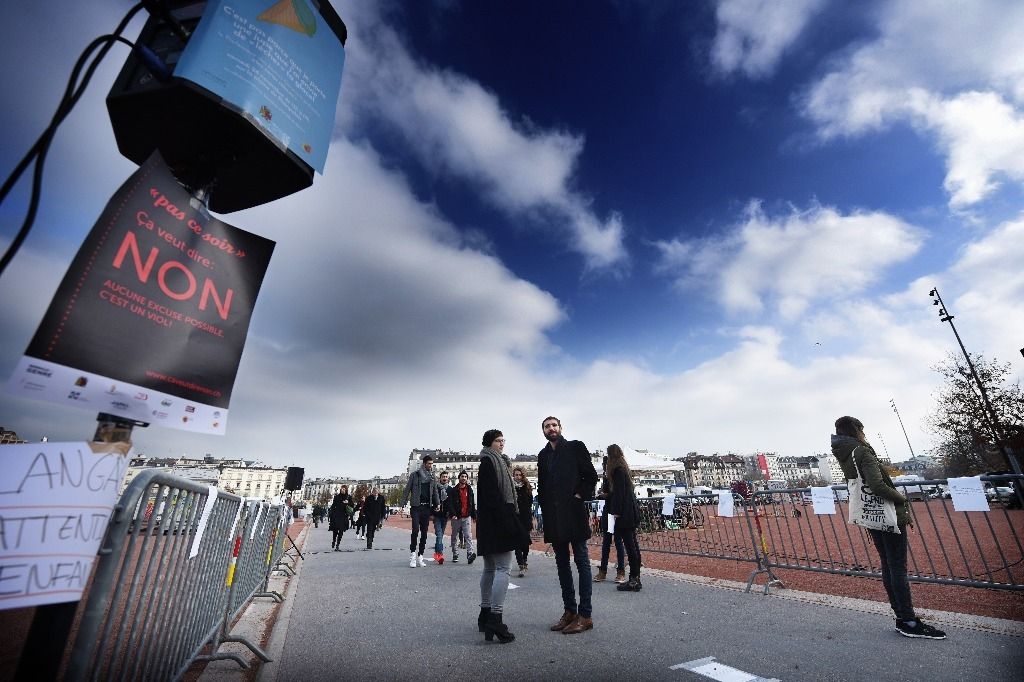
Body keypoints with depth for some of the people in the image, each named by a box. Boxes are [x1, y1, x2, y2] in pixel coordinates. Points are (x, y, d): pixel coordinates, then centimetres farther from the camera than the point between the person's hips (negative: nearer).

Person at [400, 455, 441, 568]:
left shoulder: (432, 477, 10)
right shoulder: (415, 474, -1)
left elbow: (435, 491, 12)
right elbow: (407, 490, 1)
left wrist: (438, 503, -1)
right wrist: (403, 505, -5)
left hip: (427, 507, 4)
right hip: (416, 506, -4)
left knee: (424, 532, 6)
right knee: (415, 529, -15)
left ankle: (420, 556, 15)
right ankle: (413, 554, -1)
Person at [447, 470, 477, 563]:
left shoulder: (469, 489, 10)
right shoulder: (453, 490, 0)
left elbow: (473, 504, 14)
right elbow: (450, 504, -7)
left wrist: (474, 516, 11)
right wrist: (453, 514, -19)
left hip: (467, 517, 1)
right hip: (456, 517, -1)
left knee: (468, 536, -11)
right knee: (454, 537, 10)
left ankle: (470, 554, -17)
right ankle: (455, 555, 22)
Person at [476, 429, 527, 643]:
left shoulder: (496, 461, 17)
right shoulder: (488, 461, -12)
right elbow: (491, 494, -20)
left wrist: (510, 519, 14)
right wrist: (507, 521, -22)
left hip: (490, 523, 10)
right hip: (497, 521, -10)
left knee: (490, 568, 15)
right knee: (502, 569, -8)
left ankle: (486, 614, 24)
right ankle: (496, 619, -8)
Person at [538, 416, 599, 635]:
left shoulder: (575, 447, -1)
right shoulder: (543, 455, 13)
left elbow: (591, 476, -3)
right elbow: (541, 485, 16)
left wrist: (580, 495, -10)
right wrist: (546, 508, 6)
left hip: (573, 513, -5)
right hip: (554, 518, 5)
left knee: (582, 561, 2)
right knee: (562, 564, 12)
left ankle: (585, 615, 10)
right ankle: (569, 611, 24)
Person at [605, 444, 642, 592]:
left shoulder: (617, 470, -14)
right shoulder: (624, 468, 15)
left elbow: (619, 492, -18)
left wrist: (616, 512, -17)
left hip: (623, 513, -10)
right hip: (630, 512, 10)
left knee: (629, 545, -5)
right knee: (633, 544, 12)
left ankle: (634, 580, 1)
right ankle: (636, 579, 19)